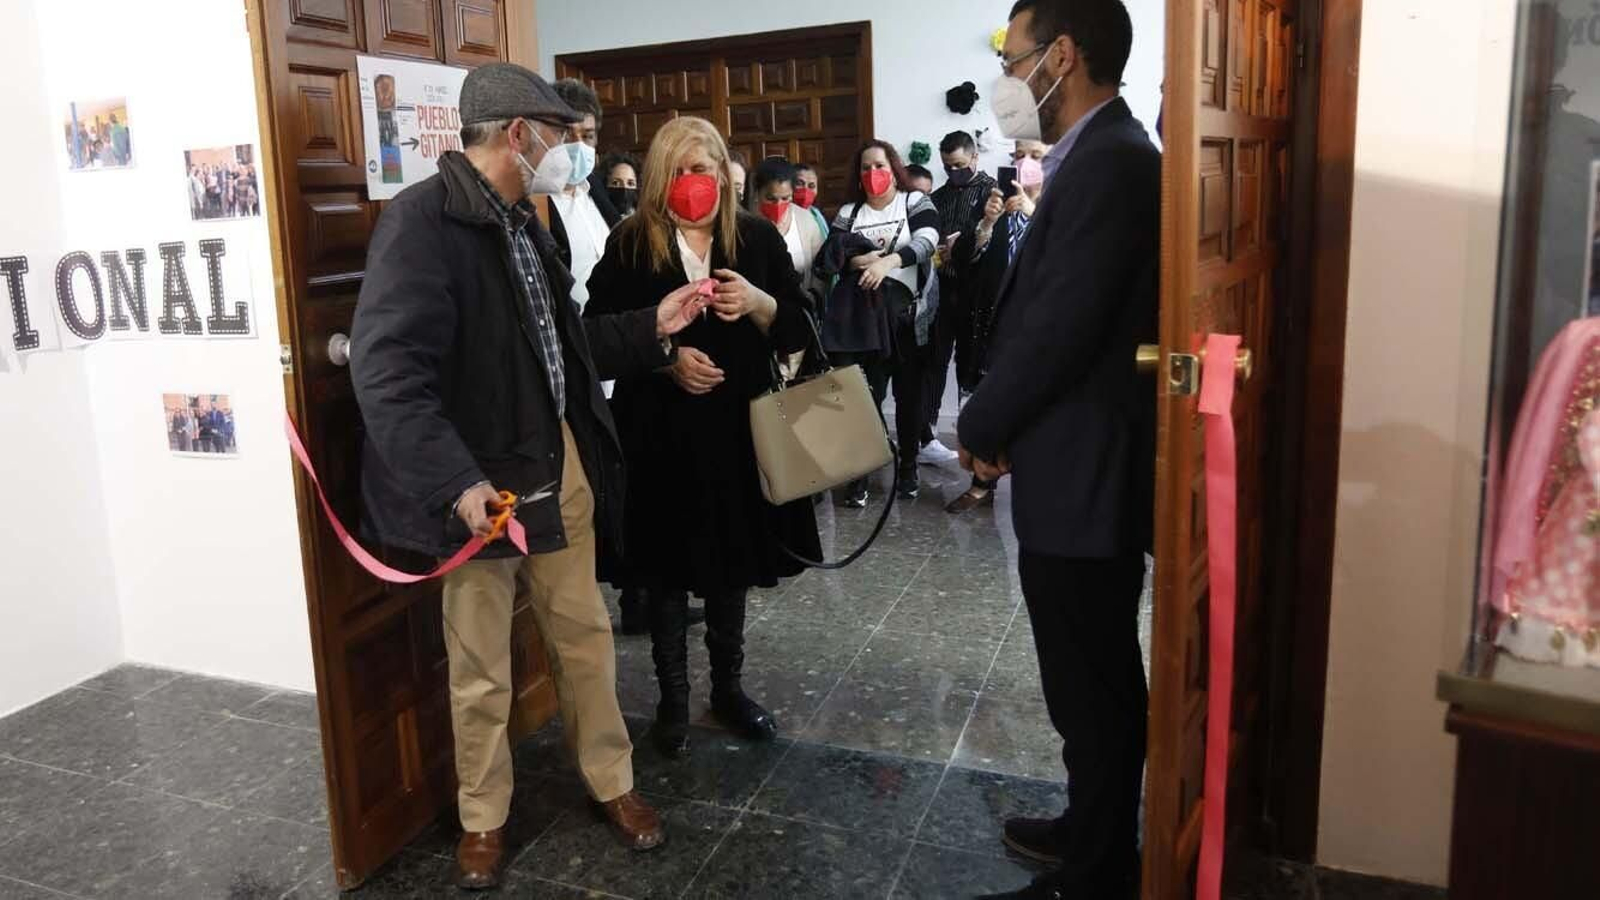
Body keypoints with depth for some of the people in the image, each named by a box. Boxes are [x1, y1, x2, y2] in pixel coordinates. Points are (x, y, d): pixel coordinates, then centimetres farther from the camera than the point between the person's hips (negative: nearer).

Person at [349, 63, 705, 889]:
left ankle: (611, 784, 36)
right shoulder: (421, 219, -16)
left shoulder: (520, 221, 12)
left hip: (560, 469, 8)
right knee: (481, 672, 9)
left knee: (585, 638, 18)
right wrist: (455, 481, -32)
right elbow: (387, 374, -25)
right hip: (482, 485, -8)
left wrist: (651, 326, 6)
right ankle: (483, 820, 30)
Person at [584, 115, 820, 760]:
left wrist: (758, 303, -17)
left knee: (730, 563, 13)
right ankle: (673, 699, 24)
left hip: (738, 426, 2)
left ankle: (729, 687, 32)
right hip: (660, 431, -2)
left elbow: (800, 328, 3)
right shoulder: (629, 246, -2)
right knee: (667, 567, 7)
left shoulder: (757, 238, 3)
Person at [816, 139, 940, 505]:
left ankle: (909, 468, 21)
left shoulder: (916, 203, 6)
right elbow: (827, 259, 2)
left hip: (906, 314, -1)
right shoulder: (848, 212, 13)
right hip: (858, 315, 1)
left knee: (909, 394, 7)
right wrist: (866, 259, -16)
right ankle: (858, 476, 5)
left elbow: (926, 241, -14)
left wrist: (886, 261, -29)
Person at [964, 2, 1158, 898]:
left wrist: (980, 430, -8)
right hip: (1088, 468, 10)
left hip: (1085, 477, -10)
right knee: (1098, 683, 22)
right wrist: (1002, 423, 7)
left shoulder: (1107, 161, -18)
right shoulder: (1103, 154, 13)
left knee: (1094, 690, 5)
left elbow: (1058, 329, -23)